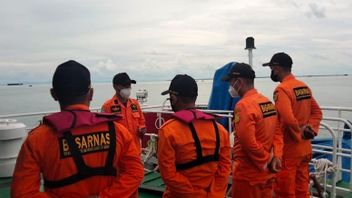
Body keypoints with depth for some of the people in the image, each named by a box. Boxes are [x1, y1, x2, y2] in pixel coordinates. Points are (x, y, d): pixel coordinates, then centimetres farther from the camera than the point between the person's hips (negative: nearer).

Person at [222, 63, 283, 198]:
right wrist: (276, 157, -1)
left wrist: (264, 161, -13)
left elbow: (248, 142, -25)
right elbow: (278, 133, 7)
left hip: (248, 174, -8)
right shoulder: (268, 102, 7)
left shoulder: (243, 105, -20)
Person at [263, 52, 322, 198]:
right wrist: (311, 129, -1)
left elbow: (288, 119, -29)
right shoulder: (304, 87, 8)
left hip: (289, 149, -8)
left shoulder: (281, 89, -18)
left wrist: (299, 134, -13)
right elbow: (317, 112, 12)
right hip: (305, 148, 8)